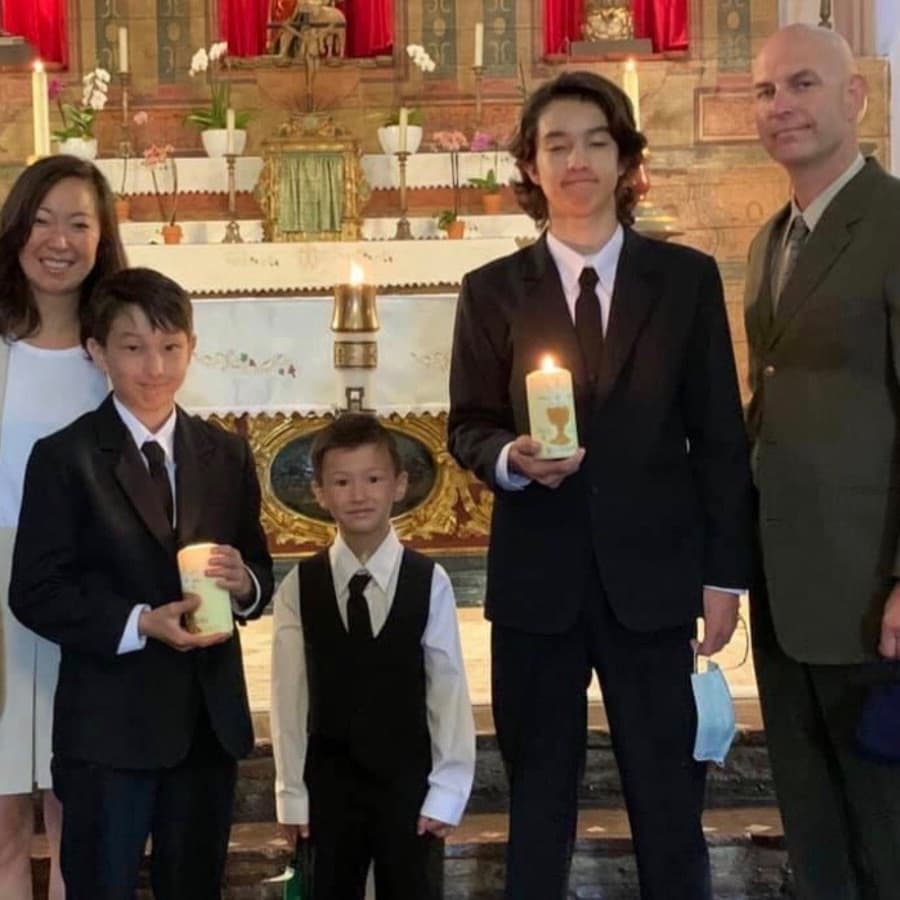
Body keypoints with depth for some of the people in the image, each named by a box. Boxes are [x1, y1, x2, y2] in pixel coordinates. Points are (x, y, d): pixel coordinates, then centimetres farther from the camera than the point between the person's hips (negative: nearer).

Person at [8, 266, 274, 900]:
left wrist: (245, 585, -12)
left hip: (211, 716, 4)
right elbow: (36, 594, -11)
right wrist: (139, 623, -21)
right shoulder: (64, 457, -6)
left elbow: (259, 570, 11)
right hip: (108, 723, -4)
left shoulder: (228, 455, 9)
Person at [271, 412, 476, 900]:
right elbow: (290, 695, -1)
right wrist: (292, 793, 0)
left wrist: (447, 789, -6)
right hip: (327, 786, 1)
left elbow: (448, 688, -5)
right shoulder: (299, 587, -5)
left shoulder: (429, 582, -8)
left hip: (408, 783, -1)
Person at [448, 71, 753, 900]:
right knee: (539, 796, 12)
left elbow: (720, 437, 3)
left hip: (655, 576, 0)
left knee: (670, 798, 8)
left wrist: (725, 572, 0)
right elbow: (466, 428, 3)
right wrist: (510, 456, -20)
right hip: (537, 580, 1)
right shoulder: (492, 291, 3)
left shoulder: (687, 278, 3)